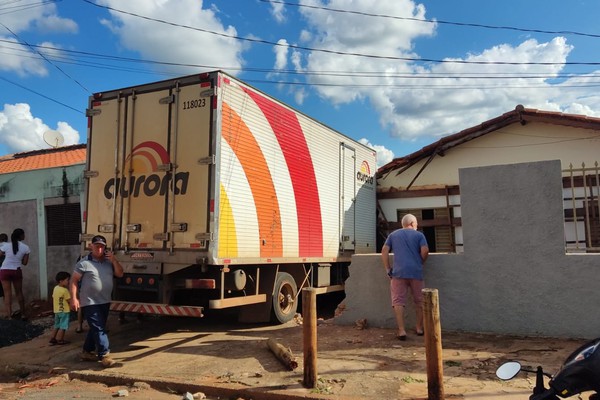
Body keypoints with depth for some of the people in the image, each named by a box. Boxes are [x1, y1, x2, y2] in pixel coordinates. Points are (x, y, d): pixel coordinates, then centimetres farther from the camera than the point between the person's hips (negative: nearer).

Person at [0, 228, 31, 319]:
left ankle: (9, 316, 1)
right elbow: (24, 263, -1)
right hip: (17, 271, 1)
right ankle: (22, 314, 25)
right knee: (19, 293, 15)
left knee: (7, 294, 3)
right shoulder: (25, 247, -5)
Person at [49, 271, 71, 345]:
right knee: (63, 327, 3)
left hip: (56, 311, 8)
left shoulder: (55, 288, 4)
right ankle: (59, 340, 7)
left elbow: (53, 298, 12)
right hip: (65, 311, -8)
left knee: (56, 326, 19)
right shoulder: (65, 290, -20)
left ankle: (52, 339, 22)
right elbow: (69, 300, -18)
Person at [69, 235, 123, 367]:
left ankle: (87, 352, 30)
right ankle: (104, 355, -6)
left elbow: (120, 274, 4)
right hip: (90, 303, -6)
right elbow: (74, 280, -8)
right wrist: (74, 298, -16)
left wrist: (114, 260, -9)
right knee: (98, 329, -9)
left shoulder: (108, 262, 8)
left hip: (105, 302, 7)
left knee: (96, 328, 16)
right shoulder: (84, 263, -9)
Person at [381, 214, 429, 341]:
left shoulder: (393, 235, 17)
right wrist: (420, 263, 13)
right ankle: (419, 328, 22)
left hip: (398, 272, 1)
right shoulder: (419, 235, 11)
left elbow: (384, 251, 7)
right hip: (416, 272, 0)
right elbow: (425, 250, -4)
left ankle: (401, 330, -8)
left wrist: (387, 269, 9)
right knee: (419, 300, 14)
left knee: (398, 301, 0)